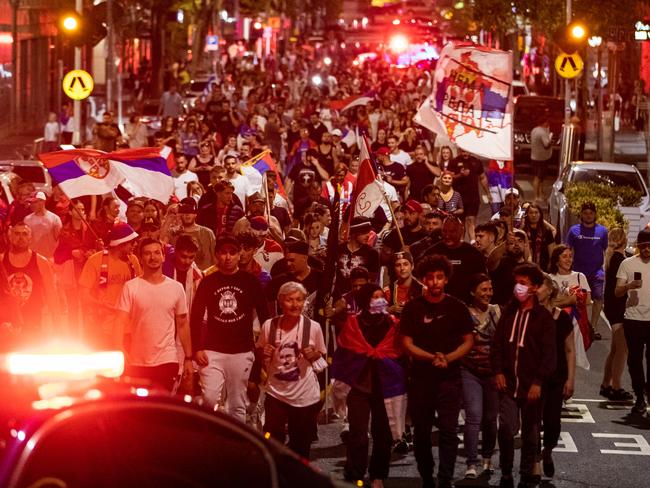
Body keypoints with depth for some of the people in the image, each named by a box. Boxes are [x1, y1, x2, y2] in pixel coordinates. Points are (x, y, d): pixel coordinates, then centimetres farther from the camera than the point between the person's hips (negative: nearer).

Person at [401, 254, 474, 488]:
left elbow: (468, 342, 5)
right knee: (421, 432, 8)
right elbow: (407, 344, -2)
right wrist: (432, 357, -17)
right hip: (420, 378, 1)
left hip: (449, 378, -1)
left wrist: (447, 358, -12)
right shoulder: (413, 308, 0)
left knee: (449, 431, -7)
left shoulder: (457, 307, 2)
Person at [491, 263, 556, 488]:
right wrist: (498, 371, -3)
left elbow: (549, 353, -8)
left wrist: (538, 381, -15)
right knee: (506, 428, -11)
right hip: (508, 383, 2)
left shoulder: (543, 316, -4)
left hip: (531, 385, -2)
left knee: (530, 433, 7)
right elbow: (497, 344, 9)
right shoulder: (508, 312, 8)